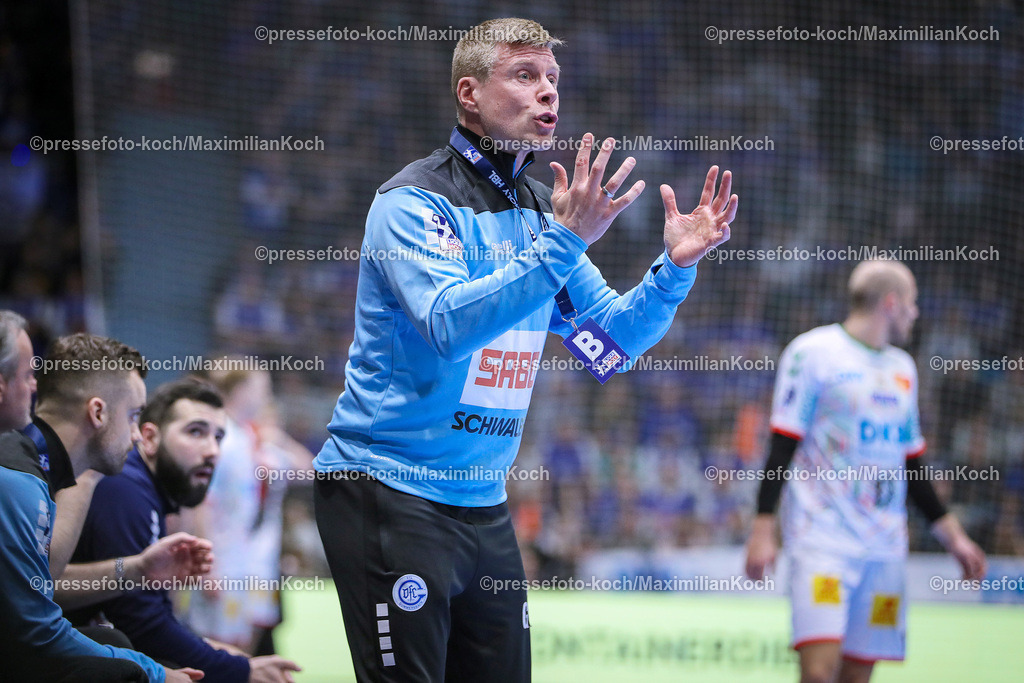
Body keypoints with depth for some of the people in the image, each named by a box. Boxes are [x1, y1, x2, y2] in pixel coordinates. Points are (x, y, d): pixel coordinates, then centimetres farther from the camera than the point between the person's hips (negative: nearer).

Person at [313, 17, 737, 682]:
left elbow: (613, 336, 15)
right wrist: (564, 241, -32)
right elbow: (450, 323, -26)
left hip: (483, 504, 7)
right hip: (390, 495, -7)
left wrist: (676, 267, -3)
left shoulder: (542, 210, 13)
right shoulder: (412, 202, -10)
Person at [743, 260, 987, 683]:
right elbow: (781, 447, -5)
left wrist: (953, 536, 23)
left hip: (884, 548, 6)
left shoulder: (903, 367, 19)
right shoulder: (812, 352, -2)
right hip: (821, 537, -6)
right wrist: (762, 529, -12)